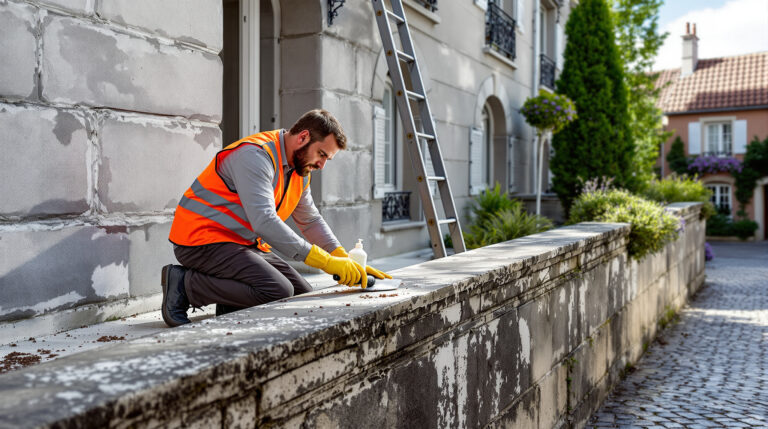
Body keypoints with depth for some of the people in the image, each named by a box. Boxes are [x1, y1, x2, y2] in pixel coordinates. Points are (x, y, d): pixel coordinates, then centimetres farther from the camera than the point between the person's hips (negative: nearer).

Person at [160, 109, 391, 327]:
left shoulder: (300, 169, 10)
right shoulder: (255, 155, -21)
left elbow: (311, 220, 18)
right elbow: (264, 221, -30)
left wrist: (348, 263, 5)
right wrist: (326, 261, -31)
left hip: (243, 244, 9)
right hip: (203, 239, -9)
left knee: (303, 296, 1)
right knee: (278, 292, -27)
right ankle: (184, 284, -13)